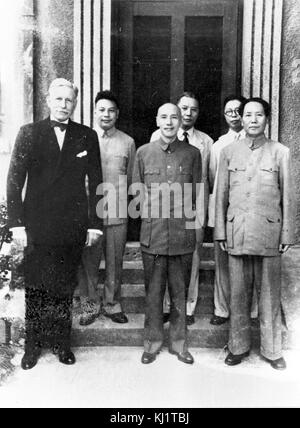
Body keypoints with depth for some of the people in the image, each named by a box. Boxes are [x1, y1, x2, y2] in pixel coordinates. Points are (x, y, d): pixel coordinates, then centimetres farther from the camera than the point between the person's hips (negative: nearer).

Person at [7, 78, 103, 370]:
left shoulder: (87, 137, 7)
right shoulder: (29, 133, 4)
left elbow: (95, 183, 6)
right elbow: (14, 180, 1)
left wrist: (94, 224, 1)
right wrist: (17, 223, -6)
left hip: (73, 228, 1)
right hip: (36, 226, 0)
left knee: (64, 289, 8)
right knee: (35, 288, 7)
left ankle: (61, 341, 25)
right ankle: (33, 343, 24)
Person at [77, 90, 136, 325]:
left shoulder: (127, 142, 7)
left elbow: (132, 178, 12)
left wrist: (121, 198, 6)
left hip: (117, 211, 1)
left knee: (115, 262, 8)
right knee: (89, 261, 6)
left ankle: (112, 304, 25)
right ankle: (92, 304, 23)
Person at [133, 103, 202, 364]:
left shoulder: (192, 153, 5)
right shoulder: (144, 152, 5)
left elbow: (196, 194, 9)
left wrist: (183, 212, 1)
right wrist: (152, 211, 3)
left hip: (183, 235, 0)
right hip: (152, 234, 0)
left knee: (180, 292, 10)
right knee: (153, 292, 8)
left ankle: (179, 341, 25)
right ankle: (153, 341, 24)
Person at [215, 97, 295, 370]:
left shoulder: (280, 153, 3)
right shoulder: (229, 152, 8)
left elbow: (288, 197, 4)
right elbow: (221, 195, 9)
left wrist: (287, 234, 0)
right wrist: (220, 232, 6)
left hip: (268, 234, -1)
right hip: (237, 233, 1)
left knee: (269, 295, 6)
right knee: (238, 294, 9)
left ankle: (272, 350, 23)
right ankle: (239, 346, 25)